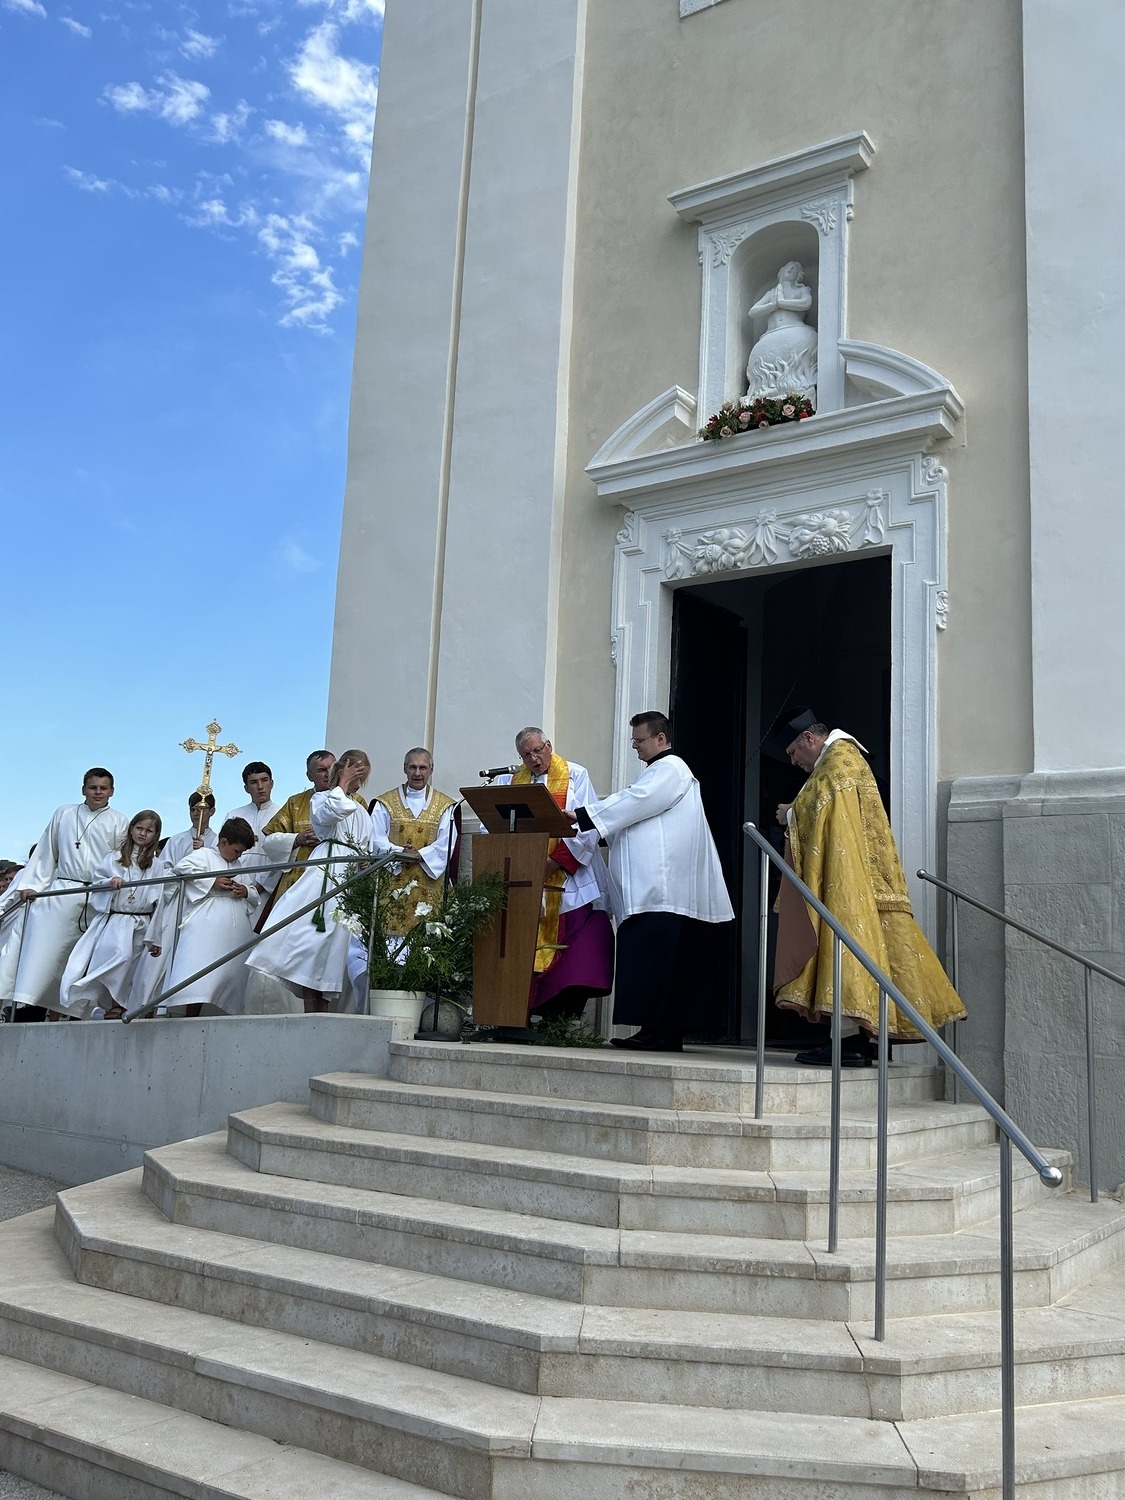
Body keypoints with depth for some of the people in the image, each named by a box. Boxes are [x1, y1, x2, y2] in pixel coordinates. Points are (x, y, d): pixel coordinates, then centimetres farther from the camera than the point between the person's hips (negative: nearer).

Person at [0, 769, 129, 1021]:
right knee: (42, 949, -7)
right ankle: (26, 1012, -8)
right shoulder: (63, 814, 14)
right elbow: (45, 854, 15)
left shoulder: (118, 823, 8)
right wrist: (32, 885, 6)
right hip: (61, 893, 1)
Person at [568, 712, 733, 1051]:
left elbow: (633, 802, -16)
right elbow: (635, 819, 23)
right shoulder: (659, 771, 26)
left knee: (656, 958, -12)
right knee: (663, 960, 6)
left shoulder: (671, 769, -5)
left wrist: (580, 815, -17)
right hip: (655, 887, 10)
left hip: (665, 892, -10)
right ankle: (666, 1031, 7)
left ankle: (659, 1030, -12)